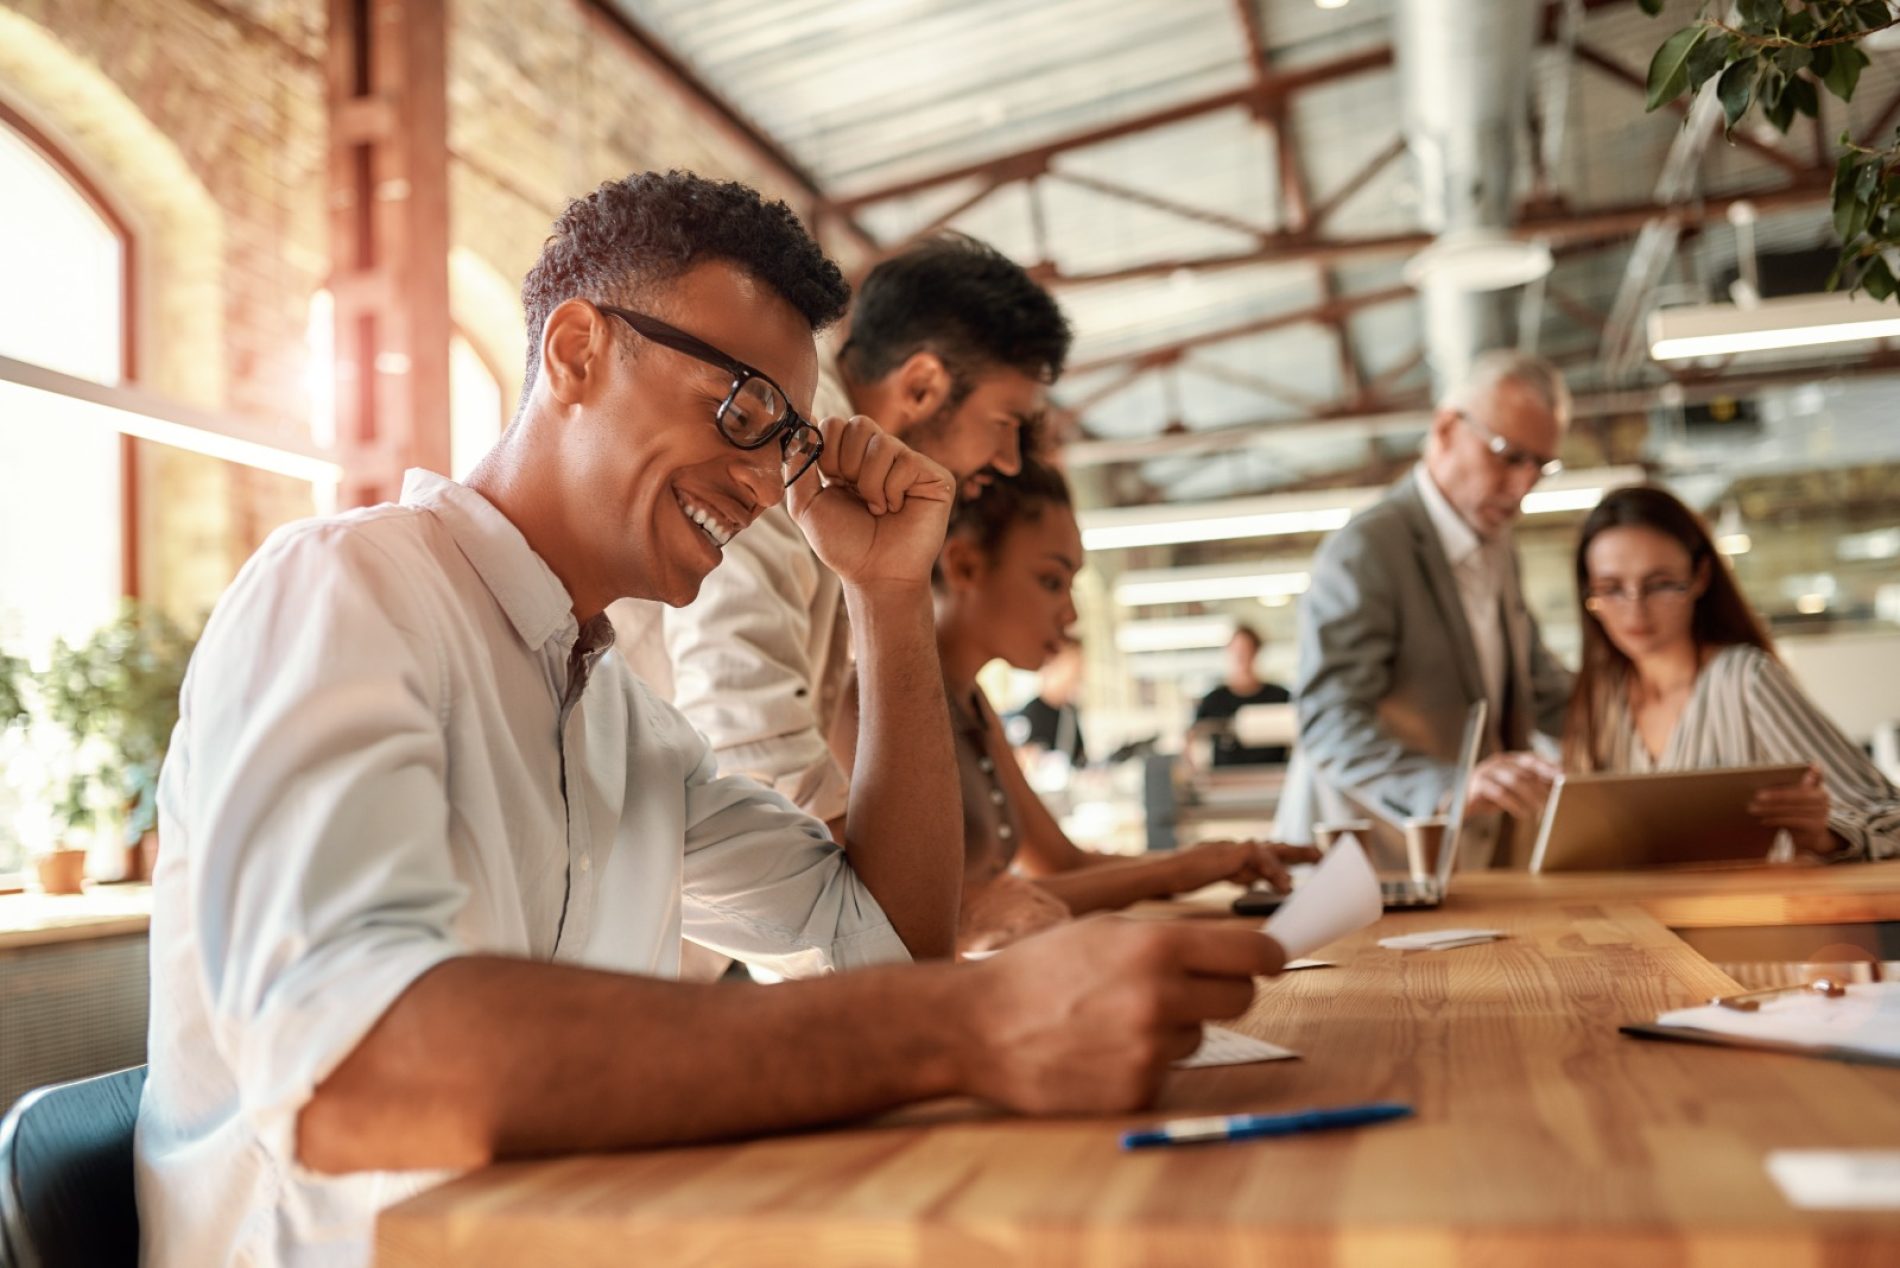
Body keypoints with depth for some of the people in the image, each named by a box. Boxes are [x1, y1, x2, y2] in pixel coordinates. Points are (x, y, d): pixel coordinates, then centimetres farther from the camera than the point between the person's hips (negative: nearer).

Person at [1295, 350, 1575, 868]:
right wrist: (1449, 786, -40)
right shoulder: (1363, 552, -14)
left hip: (1492, 855, 8)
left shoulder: (1498, 548, 16)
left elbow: (1540, 687, 24)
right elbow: (1330, 727, -25)